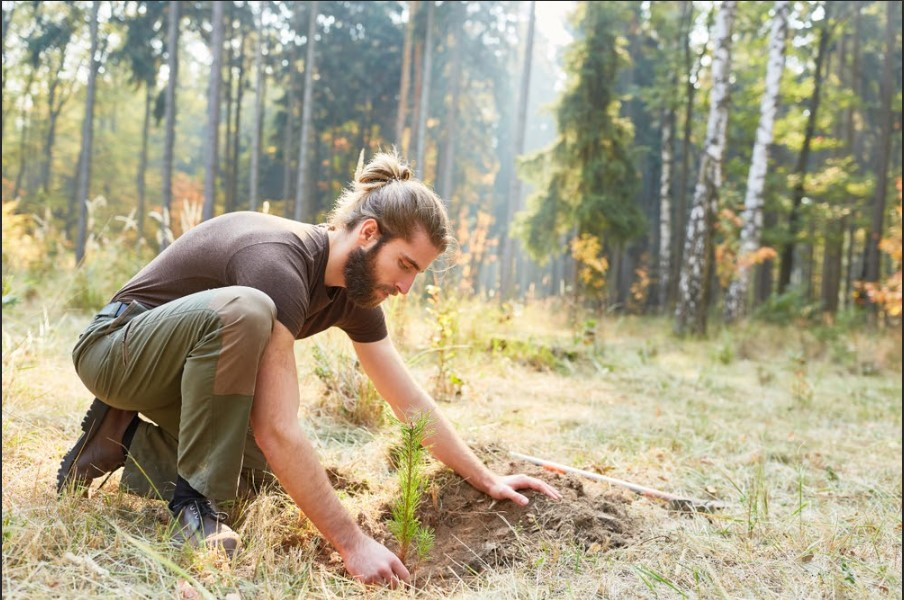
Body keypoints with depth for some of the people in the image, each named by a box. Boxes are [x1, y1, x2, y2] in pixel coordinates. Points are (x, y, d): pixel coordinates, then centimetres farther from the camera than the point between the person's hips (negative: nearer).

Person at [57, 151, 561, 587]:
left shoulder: (356, 288, -5)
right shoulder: (280, 262, -33)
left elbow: (411, 402, 2)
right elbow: (276, 429, -38)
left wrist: (487, 480, 1)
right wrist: (353, 544, -36)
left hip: (189, 369, 9)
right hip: (116, 347, -8)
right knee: (244, 309, -36)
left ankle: (130, 440, 11)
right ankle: (194, 500, -22)